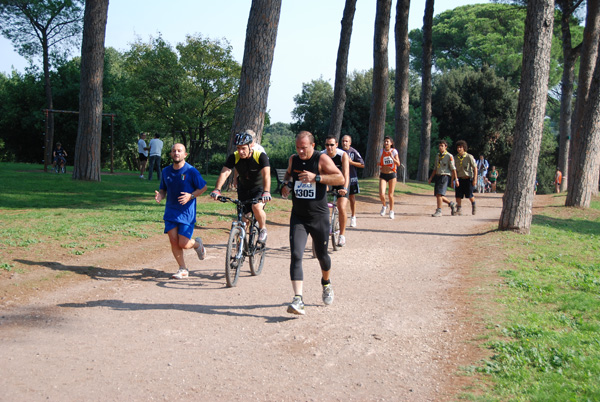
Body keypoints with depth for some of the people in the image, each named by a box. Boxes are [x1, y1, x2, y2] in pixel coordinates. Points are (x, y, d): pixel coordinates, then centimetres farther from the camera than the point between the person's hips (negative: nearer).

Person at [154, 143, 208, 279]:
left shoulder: (191, 171, -9)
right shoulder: (166, 171, 4)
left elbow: (203, 187, -1)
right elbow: (163, 189, 15)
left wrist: (191, 196, -18)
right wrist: (160, 196, -8)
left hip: (186, 212, -4)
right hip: (170, 211, 4)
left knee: (184, 244, -7)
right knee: (173, 241, -3)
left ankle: (197, 243, 28)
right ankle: (183, 269, 13)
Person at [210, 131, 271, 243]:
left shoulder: (260, 156, -23)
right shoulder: (234, 157, -15)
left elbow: (266, 175, -35)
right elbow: (224, 173, -26)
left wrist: (266, 192, -51)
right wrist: (217, 189, -42)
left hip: (259, 188, -3)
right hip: (244, 189, 4)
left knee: (256, 207, -31)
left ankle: (263, 229, -5)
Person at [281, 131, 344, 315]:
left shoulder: (322, 159, -9)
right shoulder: (293, 159, 5)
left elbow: (340, 178, -16)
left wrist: (316, 177, -23)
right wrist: (287, 184, 5)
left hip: (319, 217, -2)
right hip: (298, 217, 3)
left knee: (322, 255, 13)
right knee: (296, 255, -14)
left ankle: (326, 283, 45)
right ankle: (298, 300, -18)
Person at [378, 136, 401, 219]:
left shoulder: (394, 151, -3)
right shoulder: (382, 151, 6)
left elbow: (398, 164, -9)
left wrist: (392, 157, -22)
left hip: (392, 174, -2)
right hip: (383, 175, 2)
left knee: (390, 194, 4)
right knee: (381, 194, -14)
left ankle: (391, 211, 22)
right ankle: (384, 206, 16)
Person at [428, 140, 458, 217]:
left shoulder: (449, 156, -6)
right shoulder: (437, 156, 15)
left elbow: (453, 169, -6)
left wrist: (456, 179, -8)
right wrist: (431, 178, 17)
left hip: (445, 176, -8)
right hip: (438, 176, 8)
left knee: (439, 194, -15)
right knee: (437, 195, 7)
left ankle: (439, 211, -8)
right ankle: (451, 204, 26)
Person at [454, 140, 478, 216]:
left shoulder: (469, 157, -7)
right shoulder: (456, 158, 5)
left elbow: (475, 168, -3)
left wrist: (475, 179, -9)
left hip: (468, 179, -3)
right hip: (460, 179, 4)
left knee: (469, 195, -4)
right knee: (458, 195, -5)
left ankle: (473, 205, 25)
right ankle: (459, 209, 6)